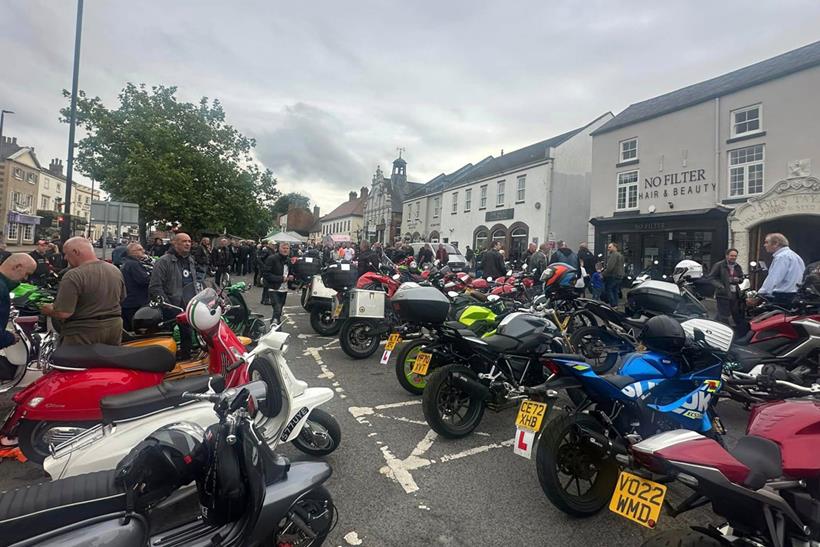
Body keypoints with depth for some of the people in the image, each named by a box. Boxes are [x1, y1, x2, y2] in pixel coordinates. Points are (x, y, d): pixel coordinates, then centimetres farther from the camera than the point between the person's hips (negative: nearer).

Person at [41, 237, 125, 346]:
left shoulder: (73, 276, -18)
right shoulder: (116, 270, 2)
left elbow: (63, 313, -20)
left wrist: (48, 310, 0)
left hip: (83, 333, -6)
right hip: (114, 327, 6)